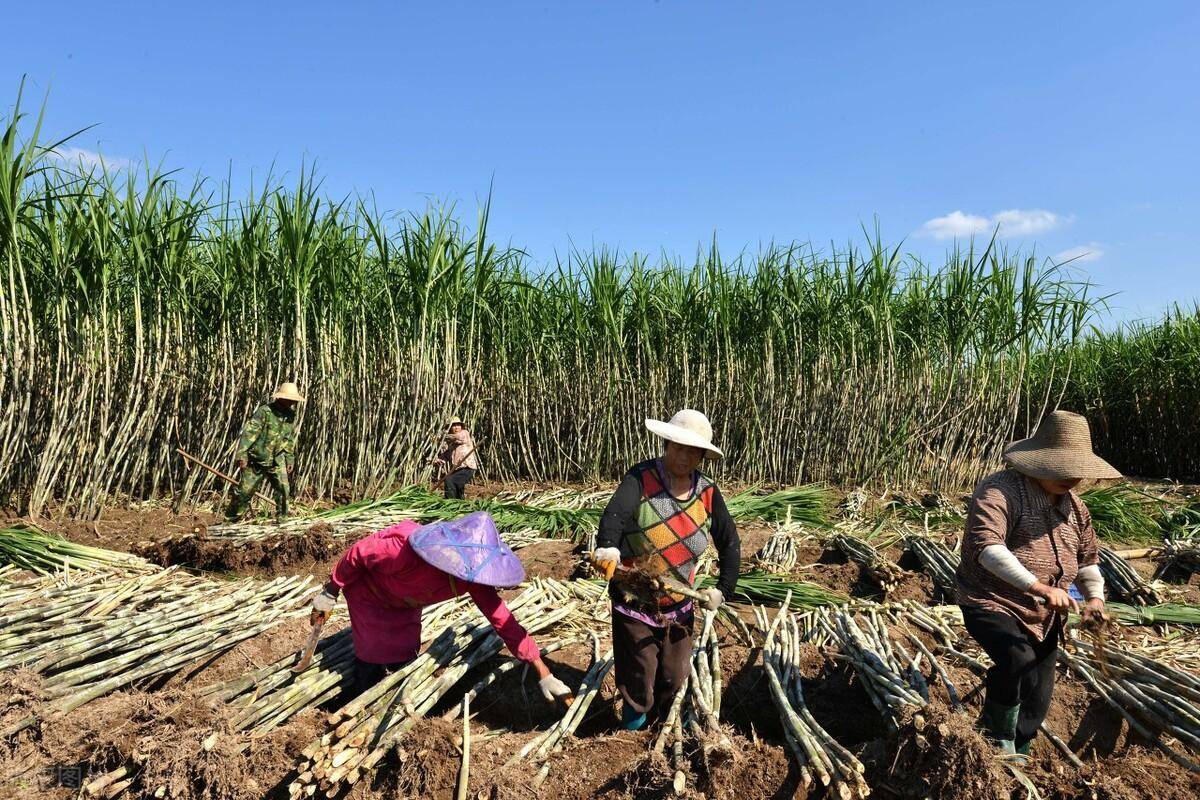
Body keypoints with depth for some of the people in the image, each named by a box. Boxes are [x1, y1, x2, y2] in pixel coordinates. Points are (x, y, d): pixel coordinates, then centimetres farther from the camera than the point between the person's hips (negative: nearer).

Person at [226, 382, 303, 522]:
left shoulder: (291, 415, 3)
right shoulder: (264, 411, -16)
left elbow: (290, 439, 14)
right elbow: (248, 433, -18)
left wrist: (290, 458, 13)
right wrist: (242, 455, -22)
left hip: (277, 460, 4)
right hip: (257, 459, -4)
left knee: (283, 488, -6)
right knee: (245, 490, 4)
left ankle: (281, 518, 8)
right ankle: (231, 518, 23)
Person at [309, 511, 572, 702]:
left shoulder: (473, 576, -29)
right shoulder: (406, 551, -46)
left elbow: (503, 620, -25)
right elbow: (357, 554, -29)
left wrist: (545, 676, -26)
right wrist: (329, 595, -14)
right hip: (368, 591, -4)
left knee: (406, 653, 7)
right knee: (374, 655, -8)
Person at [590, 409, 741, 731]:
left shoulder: (707, 491, -4)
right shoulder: (641, 478, -18)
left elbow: (729, 542, 2)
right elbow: (614, 514, -36)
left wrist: (723, 589, -8)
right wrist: (607, 547, -56)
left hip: (679, 603, 4)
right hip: (634, 599, -4)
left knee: (675, 672, 18)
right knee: (639, 673, 8)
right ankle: (634, 723, 38)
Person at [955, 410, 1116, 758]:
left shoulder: (1073, 506, 8)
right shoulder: (1000, 491, -20)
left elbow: (1087, 556, 23)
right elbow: (985, 546, -35)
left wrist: (1094, 596, 4)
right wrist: (1039, 588, -40)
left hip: (1043, 617, 8)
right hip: (992, 603, -8)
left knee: (1037, 701, 13)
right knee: (1018, 659, -33)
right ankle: (997, 738, -6)